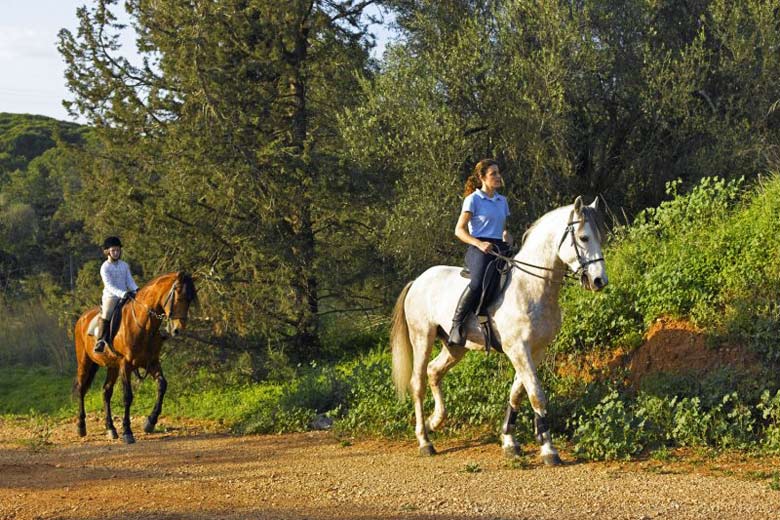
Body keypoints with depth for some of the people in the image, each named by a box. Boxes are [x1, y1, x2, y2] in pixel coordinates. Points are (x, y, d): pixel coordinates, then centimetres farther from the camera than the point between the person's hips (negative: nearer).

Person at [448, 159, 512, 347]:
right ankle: (456, 325, -25)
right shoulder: (473, 199, 2)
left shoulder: (502, 201, 21)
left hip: (500, 249, 7)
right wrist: (479, 244, -19)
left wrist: (507, 237, 6)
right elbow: (459, 230, -3)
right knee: (478, 283, -35)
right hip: (478, 249, -7)